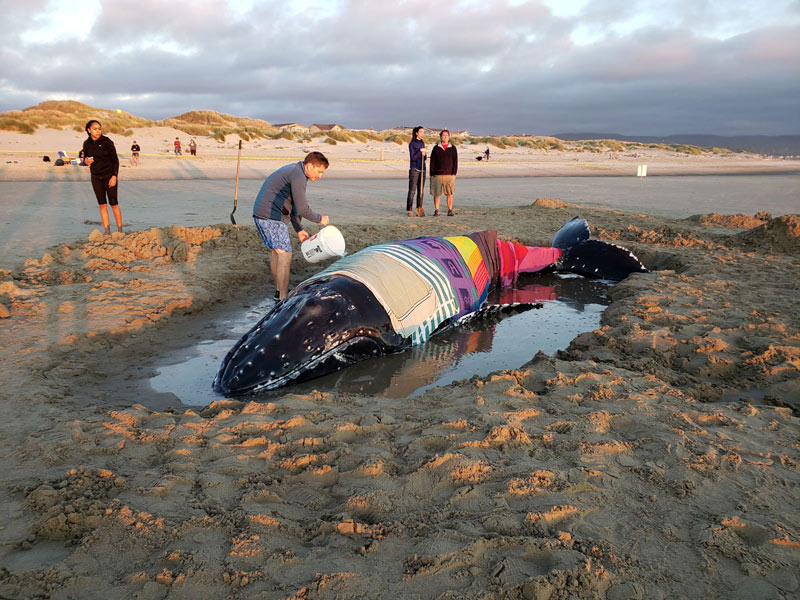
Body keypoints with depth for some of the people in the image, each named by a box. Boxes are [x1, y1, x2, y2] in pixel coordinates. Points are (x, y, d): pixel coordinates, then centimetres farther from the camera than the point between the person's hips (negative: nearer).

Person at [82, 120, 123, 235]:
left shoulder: (107, 142, -10)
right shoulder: (87, 144, 2)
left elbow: (115, 160, -8)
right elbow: (86, 158, 15)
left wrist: (114, 176, -15)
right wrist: (87, 161, -10)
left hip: (109, 175, -4)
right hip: (96, 177, 4)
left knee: (113, 203, -3)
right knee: (102, 204, 5)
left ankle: (120, 229, 8)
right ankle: (107, 231, 11)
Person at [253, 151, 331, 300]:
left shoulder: (292, 171, 18)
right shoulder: (298, 176, -15)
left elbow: (292, 205, 22)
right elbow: (302, 208, -18)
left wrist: (298, 229, 20)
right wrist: (320, 219, -2)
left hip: (260, 214, 11)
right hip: (271, 216, -11)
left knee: (276, 250, 19)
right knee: (284, 253, -6)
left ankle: (280, 290, 29)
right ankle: (283, 297, -2)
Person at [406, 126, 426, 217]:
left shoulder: (422, 143, 13)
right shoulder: (412, 144, -6)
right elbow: (413, 158, -11)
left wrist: (424, 154, -4)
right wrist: (420, 151, -17)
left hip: (422, 169, 6)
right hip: (414, 169, -6)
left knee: (420, 191, 5)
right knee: (412, 191, -7)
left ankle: (419, 209, 9)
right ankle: (409, 210, -5)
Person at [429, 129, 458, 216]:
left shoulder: (453, 148, 9)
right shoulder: (436, 148, 8)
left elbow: (455, 162, 5)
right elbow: (432, 162, 6)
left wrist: (454, 173, -5)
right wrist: (432, 174, -1)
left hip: (449, 175, 0)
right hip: (437, 175, 0)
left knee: (450, 193, -3)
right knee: (437, 194, 1)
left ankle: (450, 211, 4)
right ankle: (436, 211, 7)